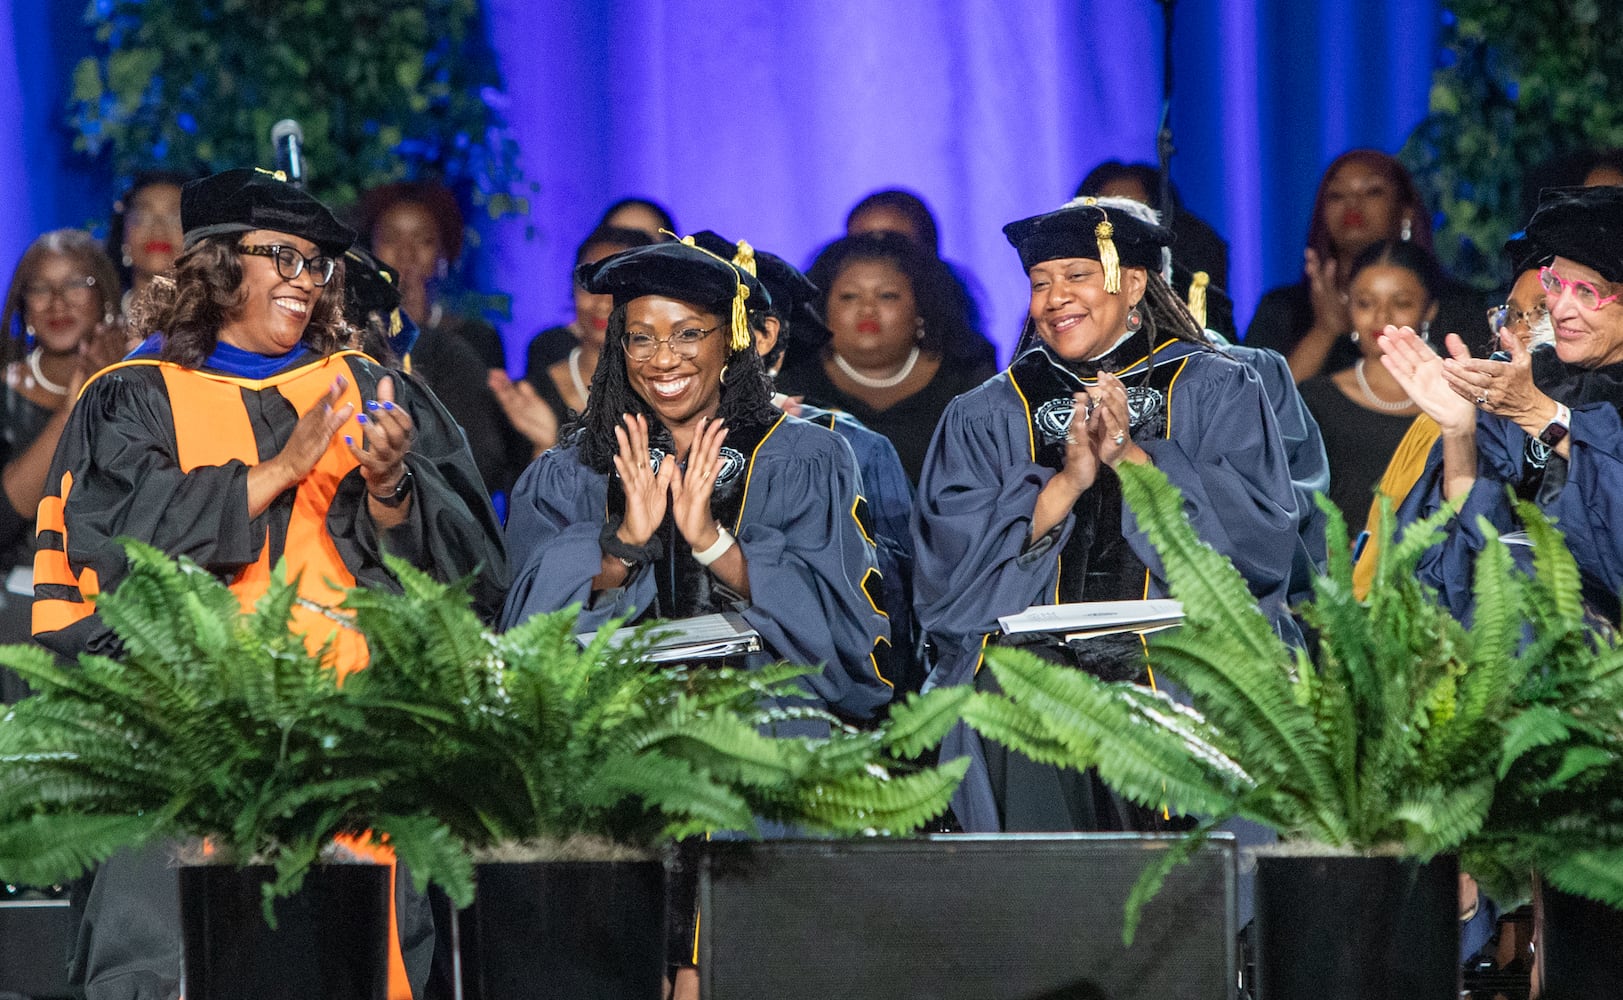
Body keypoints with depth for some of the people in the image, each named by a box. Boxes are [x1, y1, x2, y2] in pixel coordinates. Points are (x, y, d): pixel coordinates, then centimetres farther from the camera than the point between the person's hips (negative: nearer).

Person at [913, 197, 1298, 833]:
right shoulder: (986, 417, 17)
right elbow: (947, 566, 3)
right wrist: (1066, 481, -9)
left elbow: (1263, 535, -1)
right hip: (1031, 657, 2)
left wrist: (1133, 456, -9)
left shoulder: (1216, 392, 13)